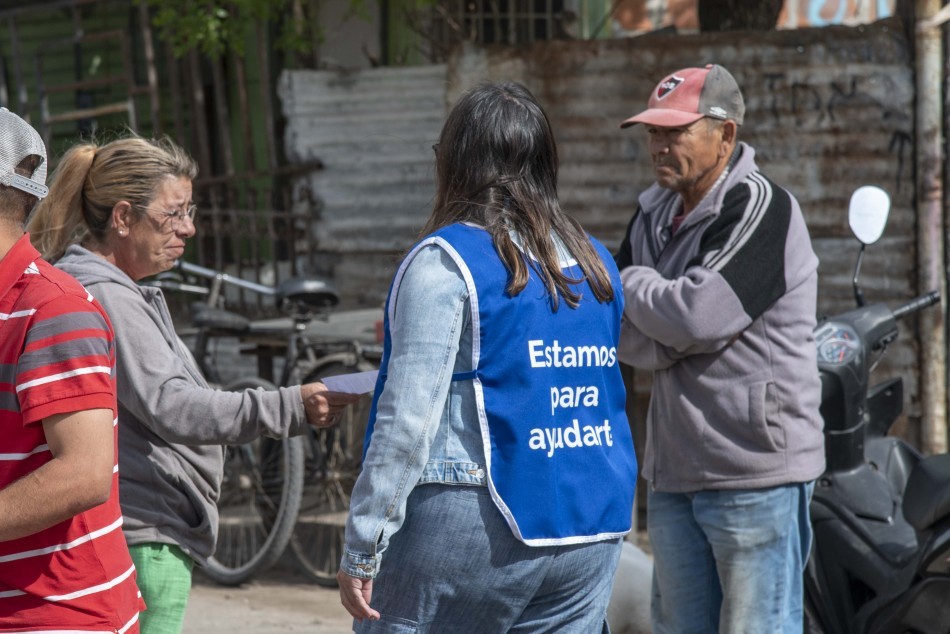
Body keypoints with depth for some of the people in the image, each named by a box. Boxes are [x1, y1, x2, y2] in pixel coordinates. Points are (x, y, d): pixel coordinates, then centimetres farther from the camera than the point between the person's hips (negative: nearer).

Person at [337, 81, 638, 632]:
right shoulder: (595, 262, 11)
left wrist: (361, 550, -11)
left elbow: (408, 419, -14)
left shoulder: (445, 261, -9)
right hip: (593, 538, 6)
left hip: (471, 524, -6)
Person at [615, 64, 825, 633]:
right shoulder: (653, 215, 12)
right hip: (674, 475, 8)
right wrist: (672, 335, -13)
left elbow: (697, 313, -22)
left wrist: (635, 285, -4)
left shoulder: (762, 208, -11)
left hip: (757, 473, -8)